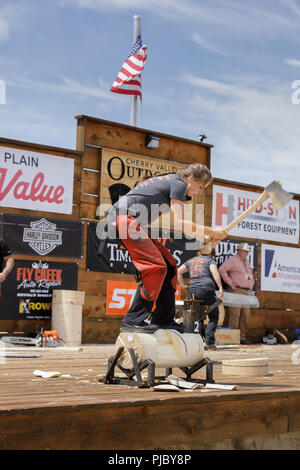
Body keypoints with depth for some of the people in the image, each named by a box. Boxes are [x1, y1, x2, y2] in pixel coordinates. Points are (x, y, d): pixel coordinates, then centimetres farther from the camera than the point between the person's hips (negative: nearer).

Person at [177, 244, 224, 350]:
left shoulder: (191, 261, 20)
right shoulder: (210, 260, 7)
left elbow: (179, 271, 12)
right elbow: (214, 272, -11)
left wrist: (182, 285, 13)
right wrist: (220, 288, -15)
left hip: (192, 291, 4)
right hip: (207, 290, -4)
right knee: (214, 317, 7)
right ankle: (209, 341, -6)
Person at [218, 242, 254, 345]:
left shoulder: (246, 262, 22)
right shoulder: (232, 260, -3)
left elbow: (251, 274, 36)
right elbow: (221, 269, -15)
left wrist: (251, 285, 19)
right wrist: (230, 283, -16)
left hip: (247, 292, 8)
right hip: (236, 290, -8)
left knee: (245, 315, 5)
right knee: (235, 314, -12)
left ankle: (242, 337, 9)